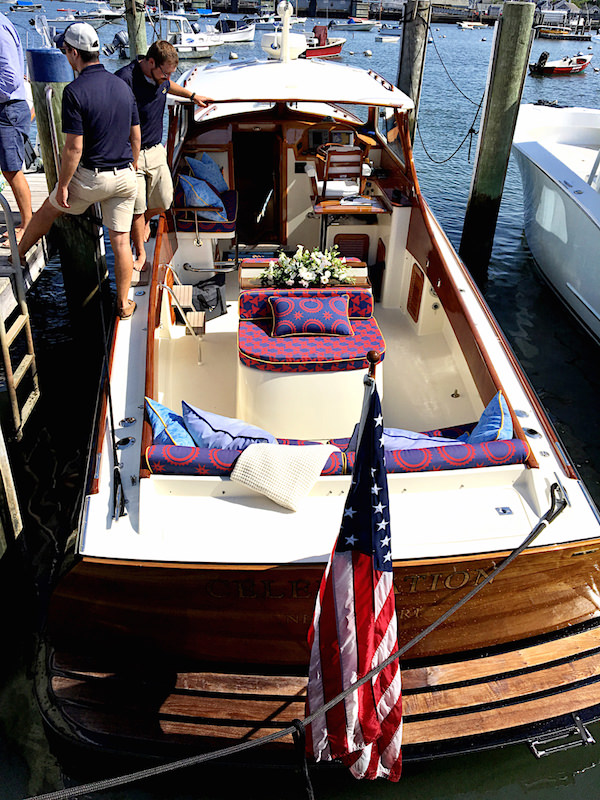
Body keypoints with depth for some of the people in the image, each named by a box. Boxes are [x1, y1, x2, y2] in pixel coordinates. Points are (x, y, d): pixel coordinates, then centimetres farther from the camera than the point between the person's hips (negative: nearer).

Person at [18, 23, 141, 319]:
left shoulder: (75, 91, -16)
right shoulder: (122, 87, 4)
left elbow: (74, 147, -18)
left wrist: (62, 185, -8)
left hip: (90, 177, -4)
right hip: (124, 177, 4)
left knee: (50, 209, 22)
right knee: (121, 240, 8)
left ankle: (19, 253, 45)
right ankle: (123, 304, 15)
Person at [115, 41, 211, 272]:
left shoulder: (160, 78, 3)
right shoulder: (125, 79, -20)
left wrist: (192, 95, 40)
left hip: (156, 151, 7)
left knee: (164, 201, 9)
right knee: (136, 208, -3)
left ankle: (145, 220, 44)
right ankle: (140, 254, 14)